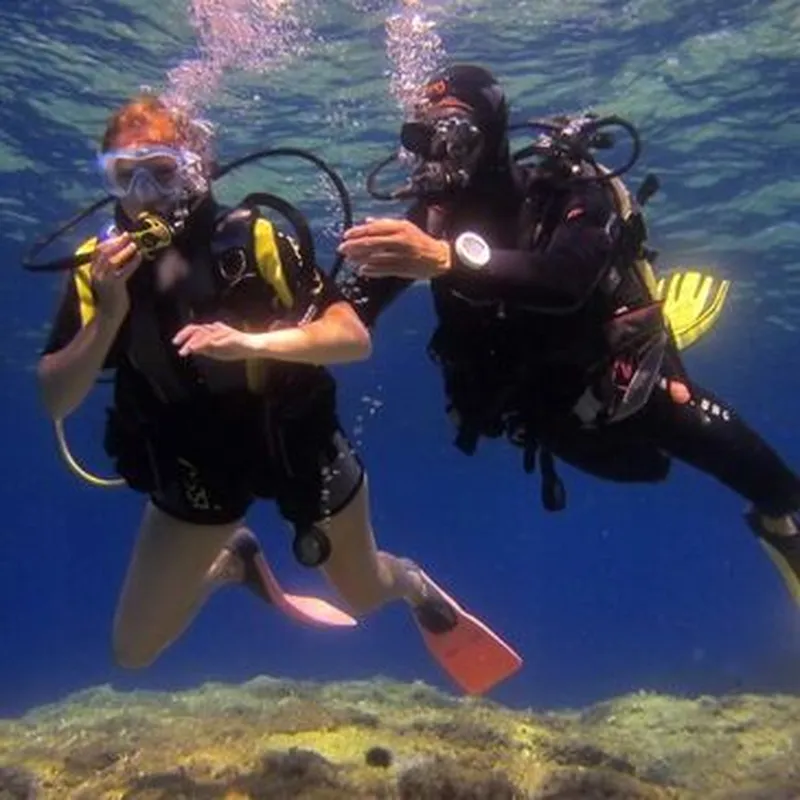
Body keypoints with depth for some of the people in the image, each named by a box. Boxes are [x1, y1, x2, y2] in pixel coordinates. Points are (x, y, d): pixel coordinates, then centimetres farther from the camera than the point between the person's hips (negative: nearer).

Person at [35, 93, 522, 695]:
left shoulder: (253, 239, -21)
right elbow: (54, 402, -15)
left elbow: (355, 338, -25)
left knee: (366, 598, 15)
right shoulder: (99, 266, -13)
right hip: (197, 466, 3)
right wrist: (107, 314, -31)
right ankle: (235, 560, 35)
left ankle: (415, 586, 54)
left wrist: (251, 341, -40)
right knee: (134, 651, 8)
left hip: (298, 443, -2)